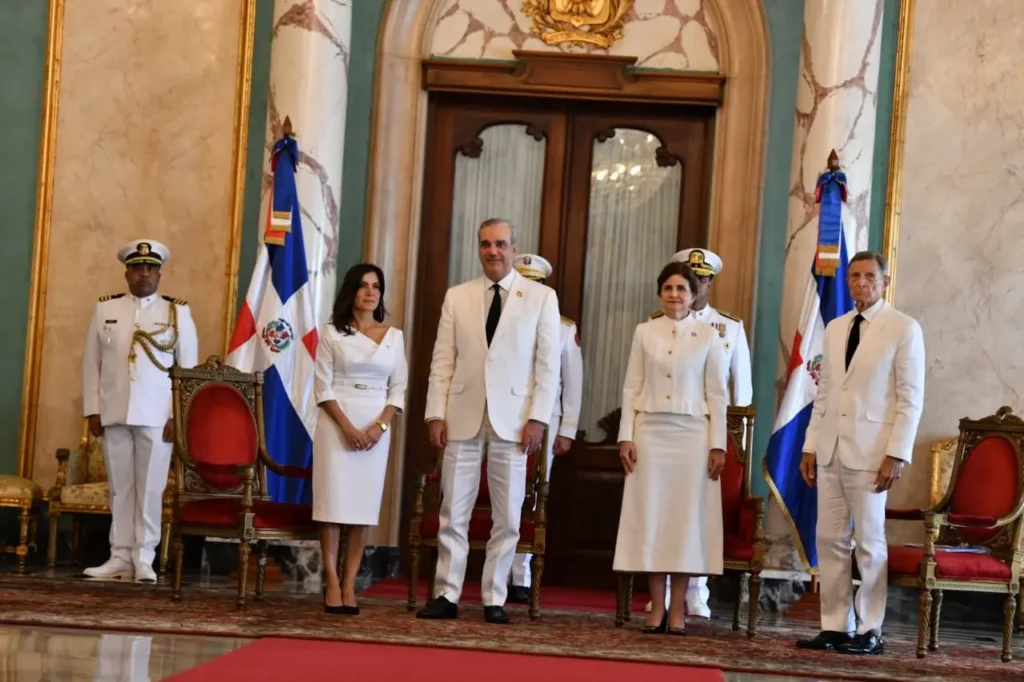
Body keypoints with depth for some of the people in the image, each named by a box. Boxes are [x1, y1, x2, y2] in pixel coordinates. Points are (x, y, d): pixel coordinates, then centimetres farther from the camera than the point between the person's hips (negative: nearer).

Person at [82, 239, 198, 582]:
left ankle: (143, 559, 4)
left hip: (157, 416, -2)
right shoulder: (105, 310, 11)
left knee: (150, 489, -1)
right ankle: (120, 557, 9)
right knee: (119, 488, 5)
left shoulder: (178, 313, 6)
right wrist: (93, 411, 2)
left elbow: (189, 369, 2)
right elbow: (91, 363, 10)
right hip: (114, 415, 2)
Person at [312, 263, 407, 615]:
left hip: (376, 426, 2)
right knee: (333, 501, -6)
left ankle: (349, 584, 2)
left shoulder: (394, 336, 9)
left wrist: (380, 425, -9)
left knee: (364, 504, 0)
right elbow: (322, 386, -3)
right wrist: (347, 426, -14)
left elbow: (398, 388, 7)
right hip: (336, 423, -2)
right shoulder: (332, 333, 2)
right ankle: (332, 583, -2)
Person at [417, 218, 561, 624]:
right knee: (453, 512, 2)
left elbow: (548, 363, 1)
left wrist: (538, 418, -7)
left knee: (507, 516, 3)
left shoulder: (541, 297, 4)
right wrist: (436, 414, -1)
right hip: (463, 417, 1)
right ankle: (447, 595, 9)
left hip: (512, 419, -1)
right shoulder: (457, 297, 9)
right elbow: (442, 361, 7)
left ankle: (494, 599, 11)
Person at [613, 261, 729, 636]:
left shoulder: (707, 335, 3)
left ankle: (677, 610, 5)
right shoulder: (644, 332, 5)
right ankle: (656, 607, 7)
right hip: (651, 431, 1)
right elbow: (631, 388, 6)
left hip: (692, 433, -1)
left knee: (686, 517, 0)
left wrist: (718, 445, -2)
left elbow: (717, 394, 3)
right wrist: (626, 436, -1)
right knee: (650, 515, 1)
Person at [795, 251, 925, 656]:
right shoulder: (835, 329, 14)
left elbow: (911, 398, -6)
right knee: (829, 540, 5)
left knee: (869, 541, -1)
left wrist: (896, 454, -13)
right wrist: (810, 445, 10)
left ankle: (870, 632, 7)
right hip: (830, 450, 5)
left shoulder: (904, 329, -2)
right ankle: (834, 626, 11)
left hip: (870, 451, -5)